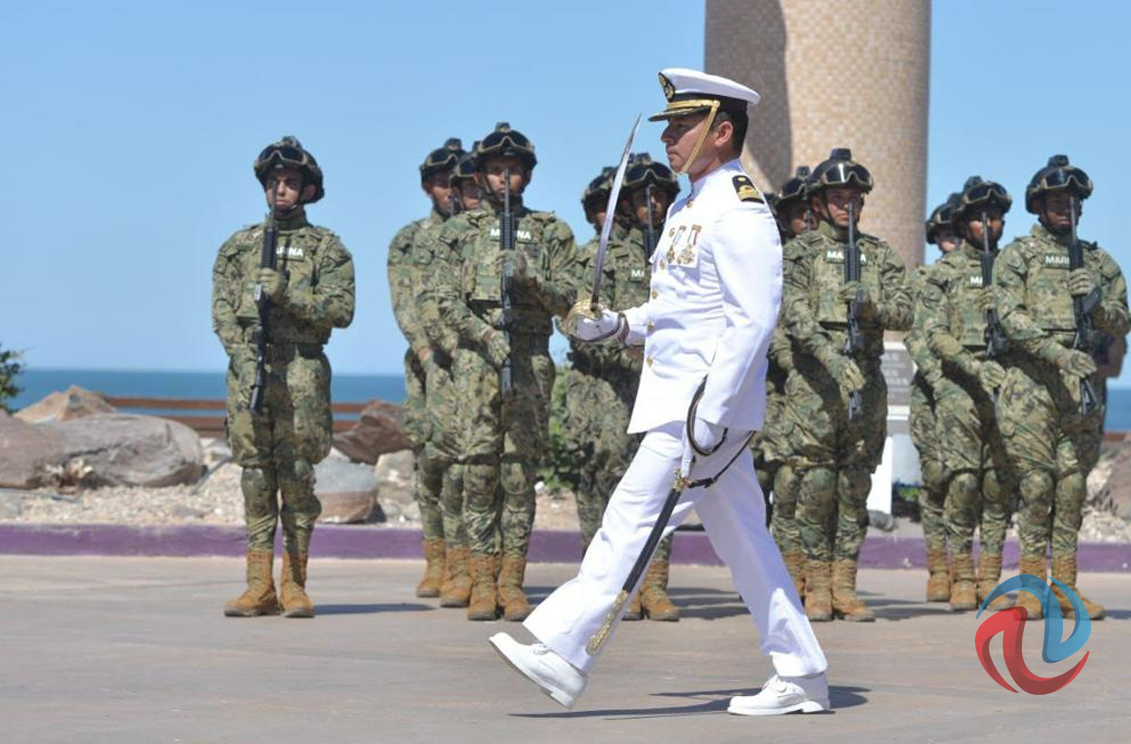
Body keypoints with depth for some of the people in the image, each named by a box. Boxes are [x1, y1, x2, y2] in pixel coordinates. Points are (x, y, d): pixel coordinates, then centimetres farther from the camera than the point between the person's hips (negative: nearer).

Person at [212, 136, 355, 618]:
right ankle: (259, 586, 1)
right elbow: (222, 311, 8)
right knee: (255, 473, 0)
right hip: (248, 366, 2)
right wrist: (241, 353, -7)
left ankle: (295, 584, 2)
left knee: (297, 473, -3)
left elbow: (341, 309, -3)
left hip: (302, 370, -2)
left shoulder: (326, 248, 8)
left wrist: (287, 293, -14)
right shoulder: (238, 246, 16)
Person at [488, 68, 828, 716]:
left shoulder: (739, 214, -14)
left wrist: (710, 413, -24)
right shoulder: (691, 209, 17)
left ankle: (565, 655, -8)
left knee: (632, 517, -10)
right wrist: (619, 325, 11)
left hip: (703, 402, -10)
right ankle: (802, 674, 14)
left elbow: (753, 320, -20)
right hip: (678, 399, 10)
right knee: (741, 538, 10)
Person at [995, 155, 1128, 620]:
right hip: (1031, 383, -4)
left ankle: (1065, 586, 6)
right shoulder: (1017, 256, 4)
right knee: (1037, 483, -6)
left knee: (1074, 485, 3)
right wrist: (1060, 353, -21)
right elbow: (1011, 317, -9)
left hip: (1082, 384, 4)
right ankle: (1032, 584, -1)